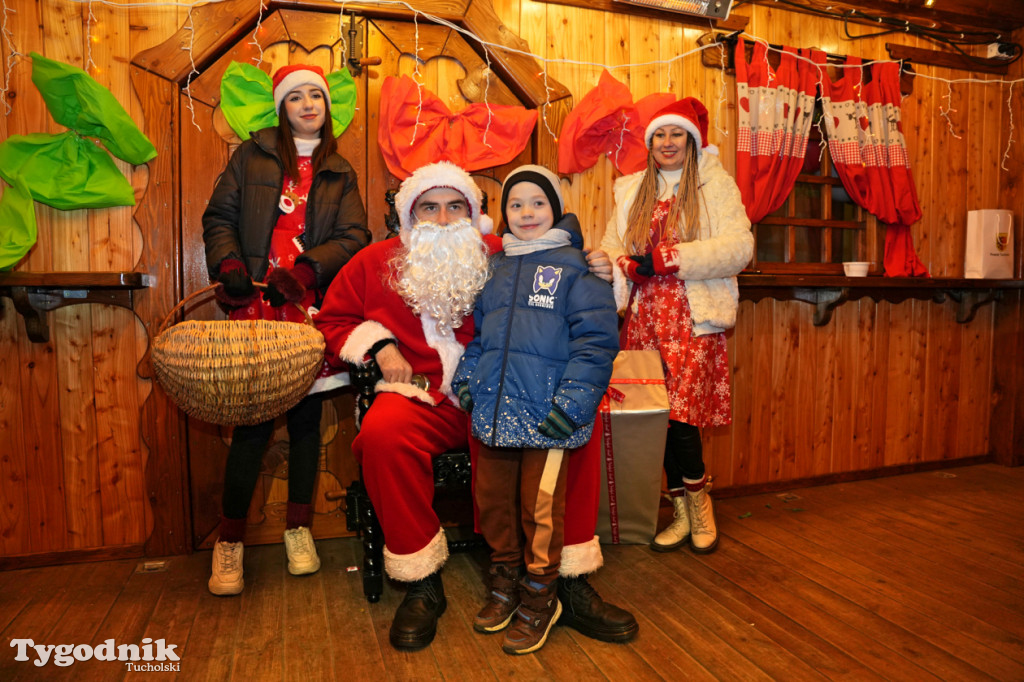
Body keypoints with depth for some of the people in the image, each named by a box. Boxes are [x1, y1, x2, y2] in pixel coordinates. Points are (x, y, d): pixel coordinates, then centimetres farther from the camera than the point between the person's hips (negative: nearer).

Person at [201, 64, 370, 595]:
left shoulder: (339, 173, 17)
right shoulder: (251, 156, 14)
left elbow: (353, 237, 4)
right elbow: (219, 217, 9)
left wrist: (302, 273, -11)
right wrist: (229, 267, -9)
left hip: (309, 309, 2)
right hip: (253, 308, -1)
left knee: (305, 417, 5)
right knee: (252, 422, -6)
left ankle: (299, 529, 19)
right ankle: (229, 542, 8)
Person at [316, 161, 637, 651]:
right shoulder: (376, 262, 11)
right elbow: (333, 320, 21)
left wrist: (593, 280, -6)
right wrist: (377, 345, 3)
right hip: (422, 400, 0)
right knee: (382, 433, -34)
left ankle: (571, 583, -12)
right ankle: (422, 586, -15)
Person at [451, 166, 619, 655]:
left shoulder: (576, 266, -3)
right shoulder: (494, 267, 15)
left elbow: (595, 339, -9)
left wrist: (573, 401, -17)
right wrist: (465, 378, 8)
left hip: (546, 414, -5)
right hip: (492, 410, 6)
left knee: (540, 509, 3)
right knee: (492, 502, 15)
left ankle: (539, 596, 25)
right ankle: (505, 581, 37)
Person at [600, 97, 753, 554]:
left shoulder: (716, 185, 5)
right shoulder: (631, 190, 19)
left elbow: (738, 246, -8)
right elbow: (611, 246, 13)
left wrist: (665, 258, -13)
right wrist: (627, 265, -11)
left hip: (693, 316, -4)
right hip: (644, 315, 4)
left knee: (680, 413, -10)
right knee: (660, 415, 1)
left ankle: (698, 503, 13)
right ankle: (685, 512, 16)